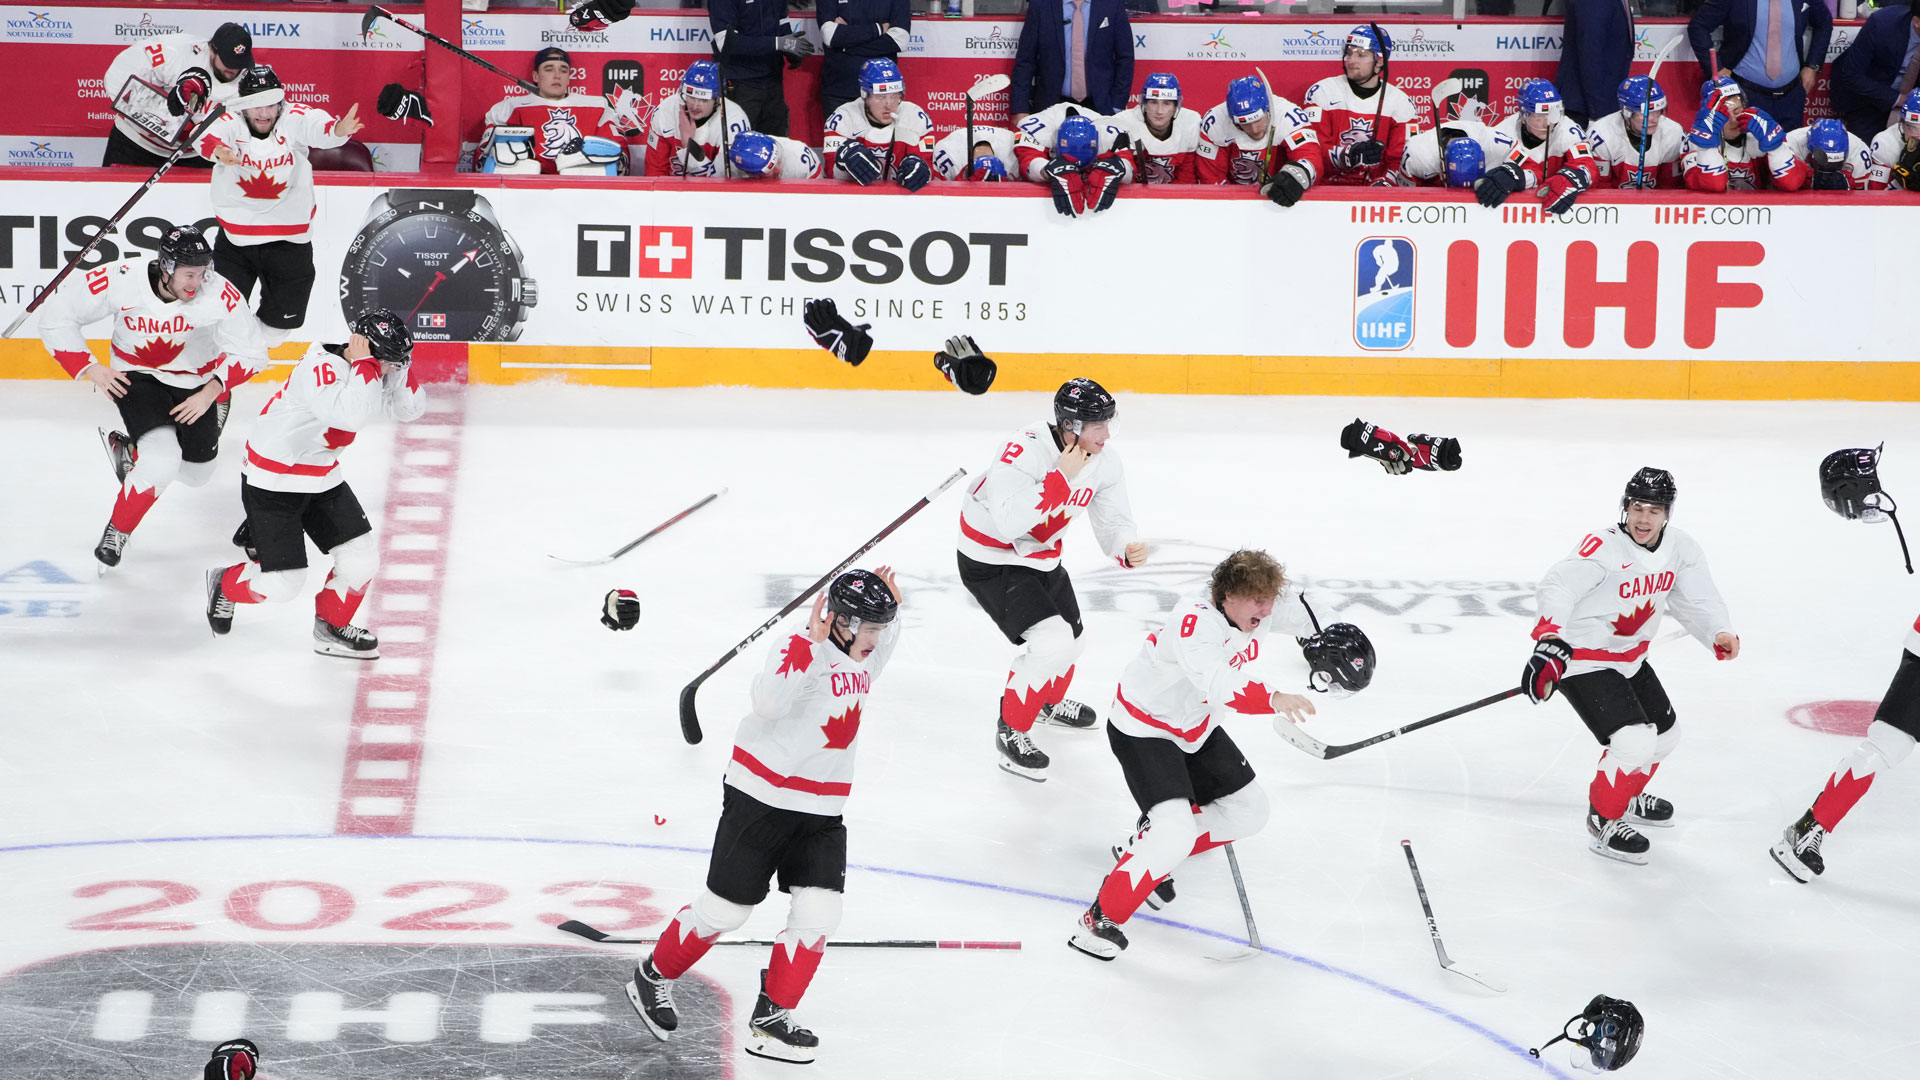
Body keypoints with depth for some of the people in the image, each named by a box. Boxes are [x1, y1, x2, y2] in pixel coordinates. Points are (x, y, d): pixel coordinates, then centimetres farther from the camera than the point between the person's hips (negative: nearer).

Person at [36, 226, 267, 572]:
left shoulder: (220, 295, -28)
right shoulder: (119, 281, -28)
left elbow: (250, 352, -13)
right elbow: (57, 315, -15)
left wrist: (211, 392, -22)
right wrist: (90, 369, -19)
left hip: (194, 384, 3)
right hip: (135, 375, -3)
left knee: (196, 474, 16)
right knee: (162, 462, -24)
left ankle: (127, 450, 43)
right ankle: (117, 531, 1)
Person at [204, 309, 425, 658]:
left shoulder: (371, 374, -1)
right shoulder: (321, 367, -28)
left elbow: (410, 409, -2)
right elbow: (351, 415, -43)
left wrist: (399, 367, -15)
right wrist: (365, 364, -34)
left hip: (322, 479, 8)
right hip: (273, 481, -8)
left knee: (362, 558, 0)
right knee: (282, 583, -6)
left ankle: (331, 628, 24)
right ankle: (224, 584, 25)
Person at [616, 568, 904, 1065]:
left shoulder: (855, 657, 8)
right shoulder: (798, 650, -20)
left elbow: (874, 661, 34)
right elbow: (769, 701, -38)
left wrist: (890, 609, 16)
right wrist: (812, 642, -40)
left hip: (820, 809, 8)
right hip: (760, 798, -8)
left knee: (819, 912, -4)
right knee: (725, 908, 1)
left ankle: (771, 1019, 6)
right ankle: (652, 977, 25)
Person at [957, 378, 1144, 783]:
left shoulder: (1105, 463, -10)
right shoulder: (1025, 450, -33)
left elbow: (1112, 521, -4)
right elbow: (1009, 525, -39)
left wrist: (1128, 548, -27)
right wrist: (1061, 477, -40)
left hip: (1041, 556, 8)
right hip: (990, 559, -8)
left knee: (1072, 641, 22)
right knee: (1052, 643, -20)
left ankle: (1048, 702, 54)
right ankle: (1011, 730, -1)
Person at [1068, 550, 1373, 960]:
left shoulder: (1249, 606, -9)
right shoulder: (1195, 622, -35)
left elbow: (1289, 607, 15)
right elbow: (1215, 681, -53)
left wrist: (1322, 641, 10)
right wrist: (1273, 699, -65)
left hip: (1196, 727, 9)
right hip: (1142, 729, -9)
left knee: (1249, 811, 13)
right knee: (1175, 833, -23)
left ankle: (1149, 854, 25)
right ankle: (1102, 917, -9)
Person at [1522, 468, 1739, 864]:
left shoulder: (1680, 549, -5)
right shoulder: (1603, 547, -28)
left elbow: (1697, 598, 5)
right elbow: (1558, 587, -40)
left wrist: (1719, 632, -16)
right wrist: (1550, 643, -56)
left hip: (1629, 657, 8)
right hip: (1581, 659, -8)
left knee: (1665, 734, 22)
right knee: (1634, 742, -20)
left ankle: (1627, 797, 47)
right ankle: (1603, 818, 3)